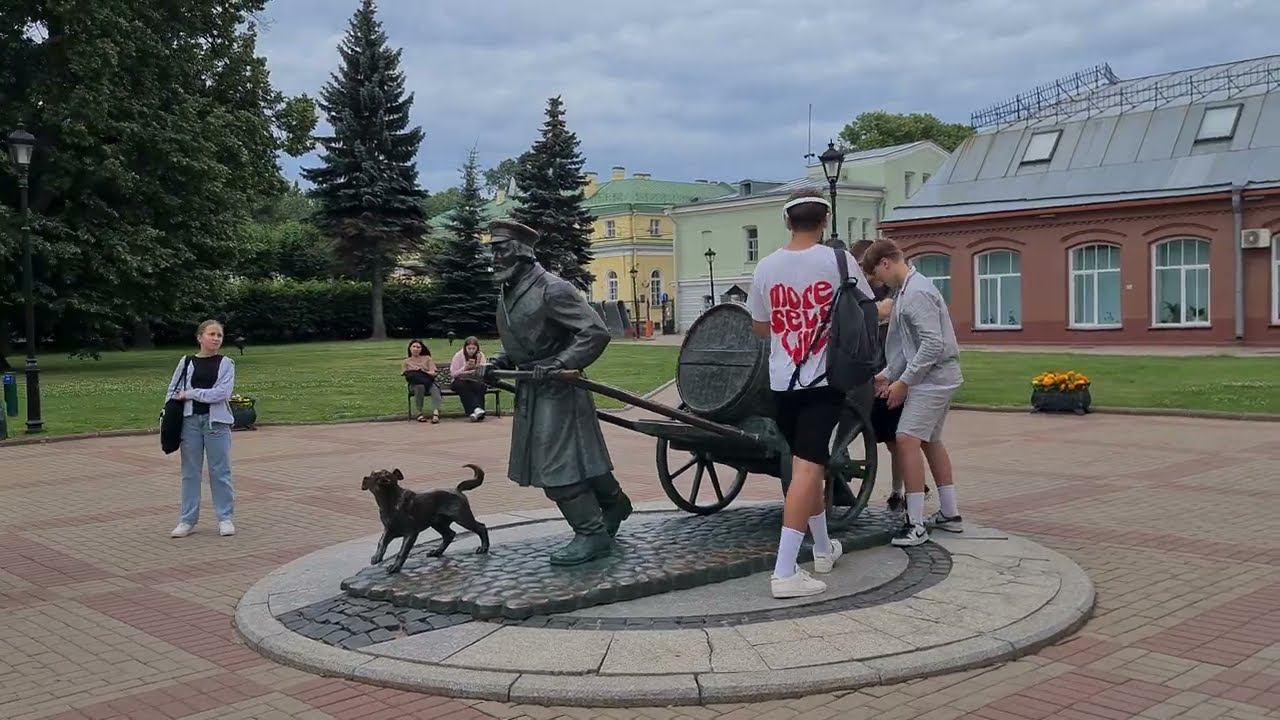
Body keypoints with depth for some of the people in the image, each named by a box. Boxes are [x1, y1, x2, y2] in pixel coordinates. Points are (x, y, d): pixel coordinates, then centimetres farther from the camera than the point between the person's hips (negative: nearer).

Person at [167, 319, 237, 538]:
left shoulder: (226, 364, 0)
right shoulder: (186, 362, 6)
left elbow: (223, 393, -13)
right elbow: (173, 391, 9)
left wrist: (191, 393, -12)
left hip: (216, 422, -2)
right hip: (190, 421, 2)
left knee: (220, 471, 3)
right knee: (190, 472, 8)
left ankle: (225, 518, 12)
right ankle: (187, 520, 16)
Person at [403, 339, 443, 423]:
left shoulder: (427, 358, 20)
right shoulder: (405, 362, 21)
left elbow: (433, 372, 7)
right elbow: (406, 376, 5)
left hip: (429, 381, 0)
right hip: (415, 384, 0)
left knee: (435, 388, -36)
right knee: (420, 387, -39)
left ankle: (435, 412, -58)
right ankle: (419, 413, -35)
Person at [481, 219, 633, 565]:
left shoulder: (552, 290, -17)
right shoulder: (508, 293, 11)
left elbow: (595, 332, -21)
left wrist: (559, 364, -28)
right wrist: (498, 365, 8)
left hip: (557, 390, -9)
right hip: (531, 391, 9)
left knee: (559, 465, -8)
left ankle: (593, 534, 2)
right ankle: (613, 504, 36)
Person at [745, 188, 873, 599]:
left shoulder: (766, 267, 0)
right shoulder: (838, 260, -7)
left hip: (783, 381, 4)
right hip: (825, 379, -4)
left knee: (807, 463, 19)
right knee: (808, 467, -8)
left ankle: (824, 548, 35)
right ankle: (784, 572, -14)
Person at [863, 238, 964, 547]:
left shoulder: (917, 293, -18)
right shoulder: (907, 290, 14)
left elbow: (933, 343, -25)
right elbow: (906, 344, 16)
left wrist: (903, 382, -19)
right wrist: (887, 374, 8)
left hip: (933, 377, -11)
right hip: (937, 378, 11)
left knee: (906, 440, -15)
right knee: (930, 441, 18)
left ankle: (916, 524, -14)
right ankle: (950, 514, 27)